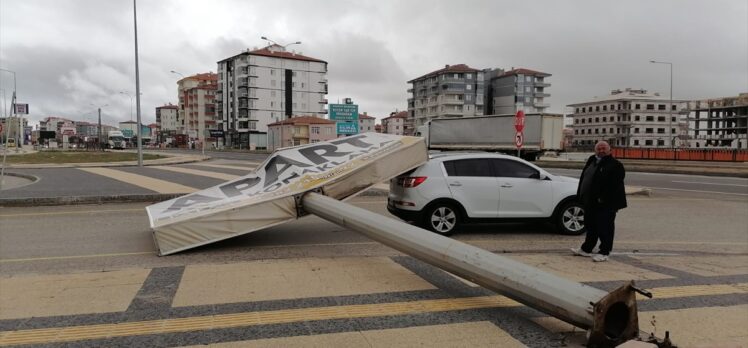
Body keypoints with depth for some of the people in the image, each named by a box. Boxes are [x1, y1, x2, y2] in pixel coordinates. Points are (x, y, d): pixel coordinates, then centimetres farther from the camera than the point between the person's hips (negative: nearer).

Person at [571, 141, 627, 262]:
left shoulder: (615, 165, -10)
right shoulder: (591, 162, 14)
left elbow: (615, 186, -18)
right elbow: (583, 179, 19)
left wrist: (604, 199, -23)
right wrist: (581, 196, 13)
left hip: (606, 205, -8)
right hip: (590, 202, 8)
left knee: (604, 229, -1)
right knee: (591, 226, 17)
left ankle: (604, 253, 8)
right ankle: (586, 249, 28)